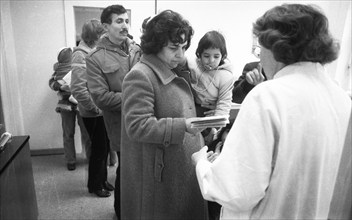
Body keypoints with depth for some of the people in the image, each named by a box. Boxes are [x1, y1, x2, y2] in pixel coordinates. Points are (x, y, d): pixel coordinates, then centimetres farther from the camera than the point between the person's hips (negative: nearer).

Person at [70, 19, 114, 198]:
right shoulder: (81, 55, -17)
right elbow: (78, 89, -23)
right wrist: (95, 108, -17)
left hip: (103, 110, 7)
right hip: (93, 113, -7)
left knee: (104, 148, 17)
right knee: (99, 149, 6)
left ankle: (102, 179, 36)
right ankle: (94, 185, 26)